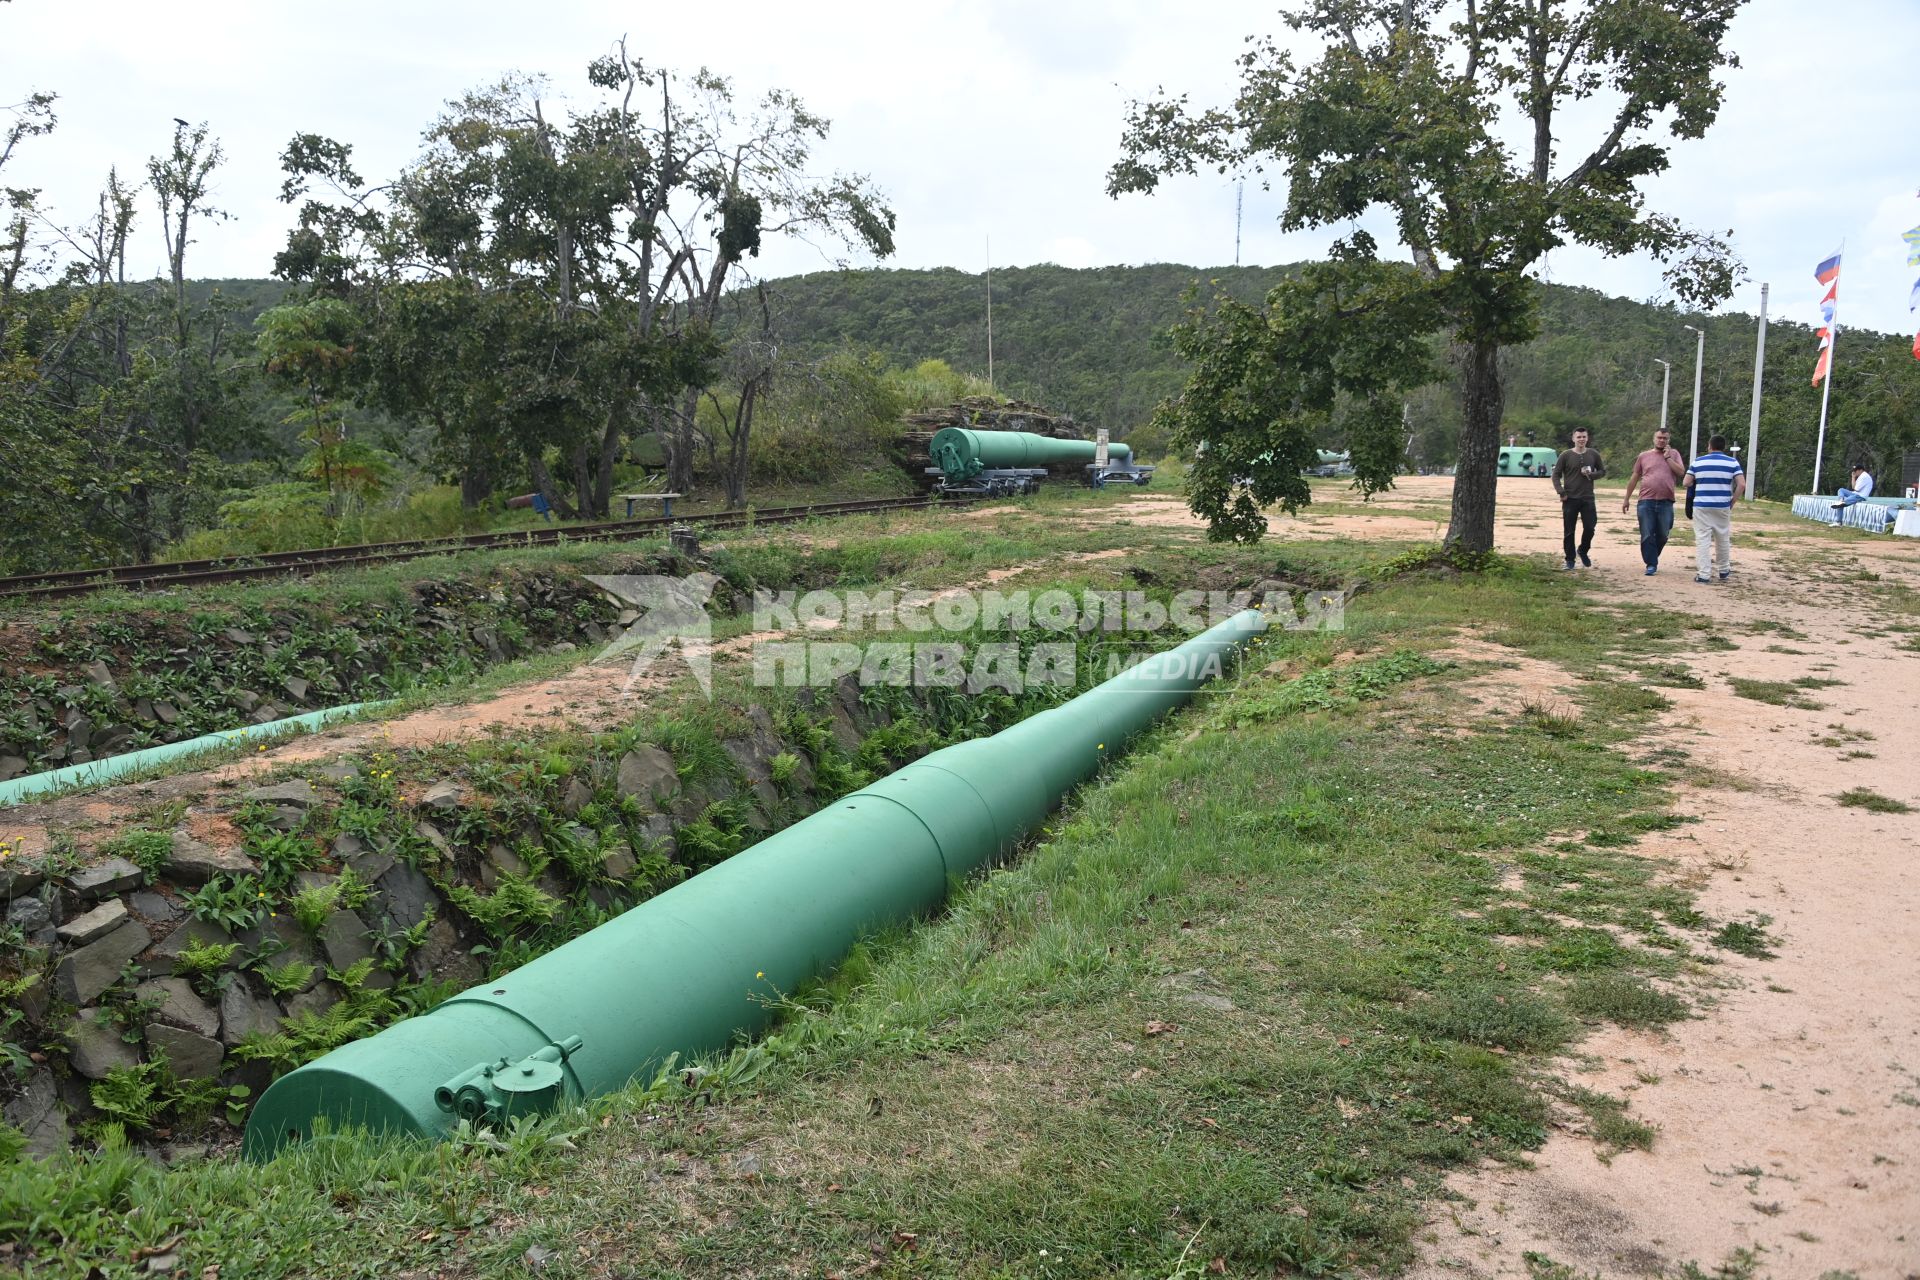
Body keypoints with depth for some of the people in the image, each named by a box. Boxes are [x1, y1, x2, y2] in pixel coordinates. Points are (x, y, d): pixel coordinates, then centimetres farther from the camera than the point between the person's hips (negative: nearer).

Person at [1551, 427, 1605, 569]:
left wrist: (1591, 475, -7)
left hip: (1588, 498, 2)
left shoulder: (1593, 455, 6)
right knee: (1569, 531, 1)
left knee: (1589, 528, -1)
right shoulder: (1566, 456, -1)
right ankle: (1570, 559, 11)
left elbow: (1602, 471, 14)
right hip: (1570, 499, -2)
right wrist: (1561, 492, -12)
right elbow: (1556, 475, 0)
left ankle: (1583, 551, 25)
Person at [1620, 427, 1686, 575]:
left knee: (1662, 535, 6)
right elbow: (1634, 478, 13)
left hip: (1666, 502, 0)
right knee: (1647, 535, -3)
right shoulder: (1644, 456, 9)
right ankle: (1651, 564, 3)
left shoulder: (1673, 454, 9)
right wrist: (1626, 499, 13)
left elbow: (1681, 472, -4)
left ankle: (1652, 558, 26)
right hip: (1646, 502, 0)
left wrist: (1667, 457, -5)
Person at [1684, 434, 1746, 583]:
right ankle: (1724, 571, 30)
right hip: (1723, 507, 1)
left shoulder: (1698, 461, 2)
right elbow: (1742, 484, -7)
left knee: (1703, 540, 0)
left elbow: (1687, 483, 2)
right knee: (1723, 540, 16)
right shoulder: (1732, 462, 2)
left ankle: (1704, 574, -5)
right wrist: (1733, 501, 5)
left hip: (1701, 506, -1)